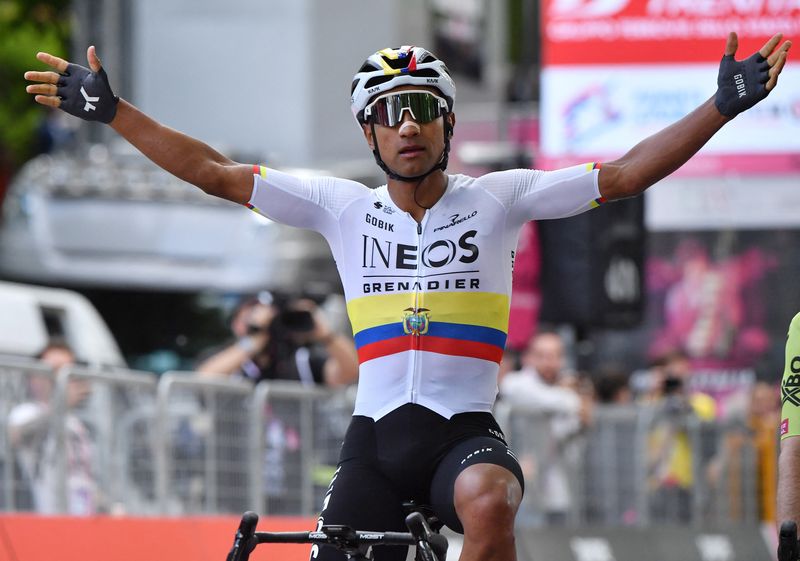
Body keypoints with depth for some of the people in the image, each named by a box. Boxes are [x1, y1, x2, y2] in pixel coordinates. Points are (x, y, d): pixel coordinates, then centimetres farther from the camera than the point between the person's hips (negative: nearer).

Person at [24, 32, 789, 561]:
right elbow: (213, 172, 7)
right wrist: (111, 112, 3)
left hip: (466, 433, -2)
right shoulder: (343, 208, 6)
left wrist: (722, 108, -14)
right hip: (376, 436, 3)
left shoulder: (497, 200, 1)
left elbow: (622, 176, -5)